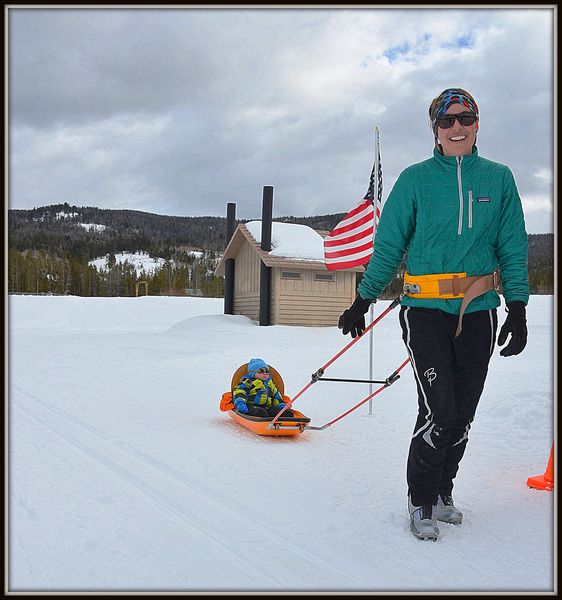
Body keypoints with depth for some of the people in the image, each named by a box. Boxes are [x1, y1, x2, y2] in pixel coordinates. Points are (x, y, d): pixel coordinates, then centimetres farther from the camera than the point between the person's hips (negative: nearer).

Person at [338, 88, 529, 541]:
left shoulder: (499, 178, 8)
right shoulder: (415, 179, 2)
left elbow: (513, 247, 9)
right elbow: (389, 245, 5)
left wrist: (518, 308, 3)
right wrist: (363, 300, 4)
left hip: (479, 311, 3)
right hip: (425, 309, -3)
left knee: (463, 414, 9)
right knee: (439, 411, -10)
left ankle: (443, 490, 29)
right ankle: (421, 500, 10)